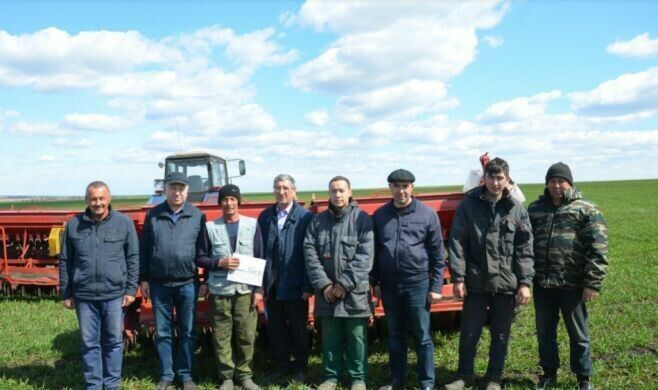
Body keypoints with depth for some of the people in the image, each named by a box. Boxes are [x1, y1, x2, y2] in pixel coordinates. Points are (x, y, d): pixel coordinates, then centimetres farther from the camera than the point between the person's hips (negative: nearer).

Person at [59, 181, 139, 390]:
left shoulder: (124, 223, -2)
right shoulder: (74, 224, 1)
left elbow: (133, 258, 0)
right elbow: (65, 261, 7)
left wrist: (131, 289, -3)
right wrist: (66, 293, 5)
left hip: (114, 294, -1)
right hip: (84, 295, 1)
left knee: (114, 341, 9)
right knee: (89, 343, 11)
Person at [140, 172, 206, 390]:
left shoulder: (197, 216, 0)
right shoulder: (153, 215, 2)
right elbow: (144, 249, 5)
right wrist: (143, 279, 2)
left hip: (187, 284, -1)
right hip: (159, 284, 1)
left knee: (187, 332, 9)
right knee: (162, 332, 10)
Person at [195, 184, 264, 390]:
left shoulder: (252, 224, 5)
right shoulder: (210, 227, 3)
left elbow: (260, 259, 6)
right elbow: (200, 258, 5)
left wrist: (259, 289, 0)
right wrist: (219, 263, -13)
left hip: (246, 290, 0)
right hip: (219, 291, 0)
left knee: (246, 335, 2)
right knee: (222, 336, 3)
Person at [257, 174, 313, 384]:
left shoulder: (305, 217, -8)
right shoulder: (265, 217, 5)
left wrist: (308, 286, -13)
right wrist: (260, 282, 0)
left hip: (296, 286, -3)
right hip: (272, 286, 4)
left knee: (298, 329, 11)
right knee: (275, 329, 13)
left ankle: (300, 368, 28)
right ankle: (282, 366, 30)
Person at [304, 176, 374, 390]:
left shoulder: (362, 219, -3)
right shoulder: (318, 221, 6)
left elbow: (365, 256, -10)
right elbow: (310, 253, 0)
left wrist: (345, 283, -14)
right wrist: (323, 284, -9)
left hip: (355, 291, -2)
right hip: (327, 290, 3)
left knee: (356, 337, 7)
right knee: (330, 338, 13)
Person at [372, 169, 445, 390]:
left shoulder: (427, 214, -4)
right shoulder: (380, 215, 4)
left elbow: (438, 254, -2)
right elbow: (375, 251, 11)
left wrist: (436, 286, -5)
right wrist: (375, 282, 8)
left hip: (417, 283, -3)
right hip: (389, 284, 3)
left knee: (422, 337, 5)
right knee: (395, 336, 14)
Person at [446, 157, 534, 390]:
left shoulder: (517, 209, 1)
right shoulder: (469, 205, -2)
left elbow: (525, 248, 1)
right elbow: (457, 243, -3)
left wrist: (525, 282, -5)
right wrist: (458, 277, -8)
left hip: (506, 283, 1)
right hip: (475, 281, 0)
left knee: (500, 335, 12)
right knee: (469, 333, 9)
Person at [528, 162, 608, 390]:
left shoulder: (586, 210, -3)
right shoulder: (535, 209, 9)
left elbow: (598, 248, -8)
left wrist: (593, 283, -14)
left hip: (572, 285, -3)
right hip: (542, 284, 4)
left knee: (578, 334, 10)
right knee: (545, 333, 14)